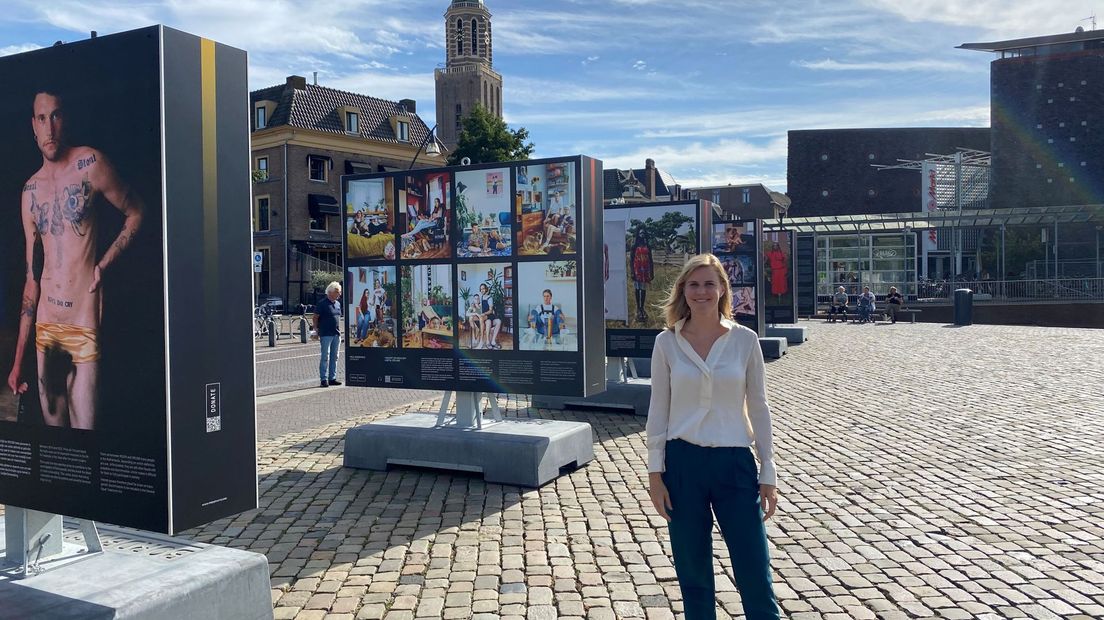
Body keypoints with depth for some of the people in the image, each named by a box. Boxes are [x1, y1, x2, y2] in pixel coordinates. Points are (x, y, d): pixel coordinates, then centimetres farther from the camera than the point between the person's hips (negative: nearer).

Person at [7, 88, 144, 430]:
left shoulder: (90, 164, -4)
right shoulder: (30, 191, 10)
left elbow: (135, 213, 6)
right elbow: (31, 275, 12)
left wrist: (104, 265, -7)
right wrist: (18, 358, 10)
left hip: (84, 319, -5)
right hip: (45, 322, 5)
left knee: (84, 431, -6)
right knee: (51, 425, 13)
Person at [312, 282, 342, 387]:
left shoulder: (338, 303, 14)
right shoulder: (322, 303, -7)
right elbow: (315, 318, -5)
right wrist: (316, 331, -8)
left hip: (336, 334, 7)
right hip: (326, 334, -7)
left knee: (334, 357, 9)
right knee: (325, 357, -6)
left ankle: (332, 378, 16)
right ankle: (324, 379, -3)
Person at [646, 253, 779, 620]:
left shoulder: (745, 340, -1)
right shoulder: (666, 342, 0)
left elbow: (759, 409, 3)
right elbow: (658, 410, 3)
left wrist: (768, 474, 1)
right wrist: (655, 471, -1)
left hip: (735, 463, 0)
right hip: (683, 462, 1)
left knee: (755, 575, 2)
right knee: (693, 574, 11)